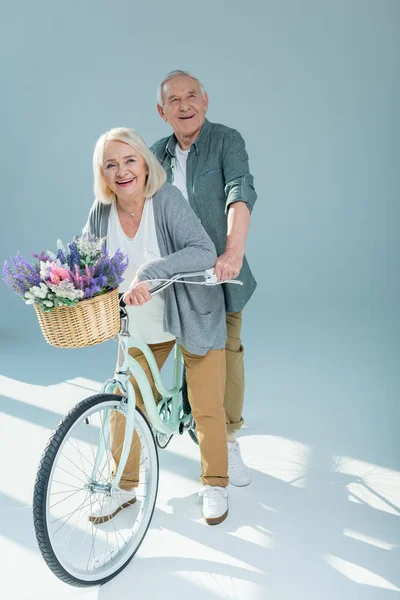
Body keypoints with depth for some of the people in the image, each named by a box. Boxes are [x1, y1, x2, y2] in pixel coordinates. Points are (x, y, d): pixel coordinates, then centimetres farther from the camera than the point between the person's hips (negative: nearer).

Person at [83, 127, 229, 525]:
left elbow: (205, 252, -33)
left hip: (192, 318, -4)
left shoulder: (166, 199, -22)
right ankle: (125, 485, 28)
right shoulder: (101, 212, -8)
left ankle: (215, 484, 27)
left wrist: (149, 272, -43)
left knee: (206, 407, 4)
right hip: (140, 327, 4)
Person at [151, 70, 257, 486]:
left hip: (219, 270, -3)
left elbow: (240, 193, -22)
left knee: (226, 351, 3)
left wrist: (234, 251, -37)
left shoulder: (226, 141, -7)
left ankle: (228, 440, 19)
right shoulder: (158, 154, 7)